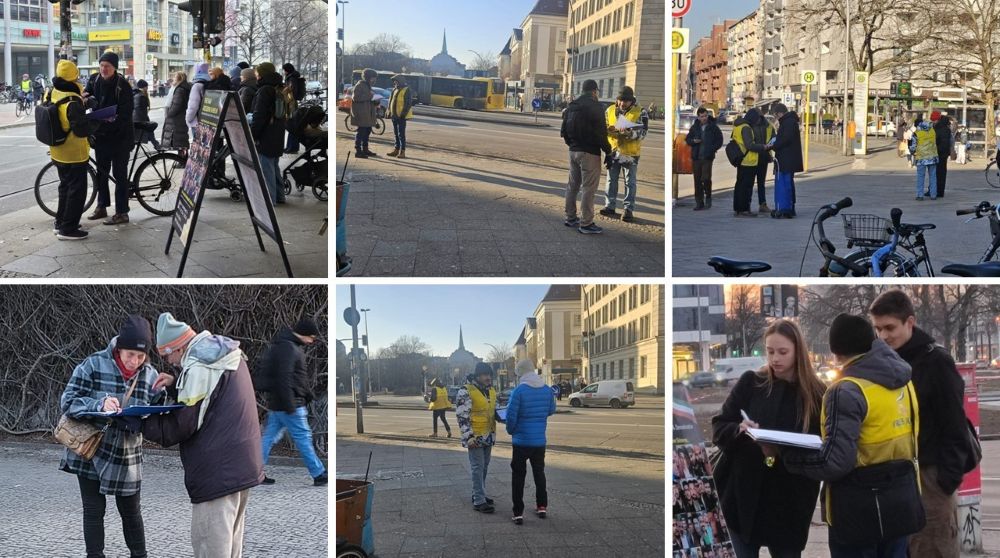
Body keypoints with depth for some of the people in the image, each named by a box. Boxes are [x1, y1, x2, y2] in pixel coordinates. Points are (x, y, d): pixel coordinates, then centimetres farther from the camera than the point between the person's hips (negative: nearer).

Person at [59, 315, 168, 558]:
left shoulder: (150, 375, -3)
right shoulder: (93, 365, -13)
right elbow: (68, 401, -15)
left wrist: (165, 393, -22)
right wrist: (99, 404, -32)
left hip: (127, 456, 3)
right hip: (90, 454, -2)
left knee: (131, 511, 12)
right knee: (94, 510, 3)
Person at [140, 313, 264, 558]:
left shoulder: (200, 368, -17)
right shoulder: (228, 355, 12)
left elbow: (183, 425, -14)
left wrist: (137, 421, -5)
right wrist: (176, 384, 7)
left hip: (218, 472, -10)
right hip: (242, 467, 10)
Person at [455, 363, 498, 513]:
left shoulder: (491, 391, 10)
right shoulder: (466, 391, -14)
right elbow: (461, 416, -16)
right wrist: (468, 436, -21)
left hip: (488, 436, 7)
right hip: (475, 437, -7)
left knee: (484, 467, 15)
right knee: (477, 468, -6)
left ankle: (478, 494, 27)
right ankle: (479, 501, -5)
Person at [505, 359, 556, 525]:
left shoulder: (519, 391, -16)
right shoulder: (547, 390, 0)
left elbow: (511, 415, -17)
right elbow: (552, 410, 14)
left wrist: (511, 430, 3)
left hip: (521, 441, -5)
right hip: (540, 441, 5)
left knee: (518, 476, 3)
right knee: (539, 473, 20)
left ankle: (518, 513, 1)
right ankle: (542, 507, 26)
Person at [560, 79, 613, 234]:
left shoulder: (571, 106, 11)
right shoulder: (595, 107, -14)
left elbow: (564, 130, 14)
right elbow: (601, 133, -17)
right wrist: (608, 152, -10)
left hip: (573, 151, 8)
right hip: (590, 153, -8)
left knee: (573, 185, 17)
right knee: (589, 188, -5)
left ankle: (571, 217, 24)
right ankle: (586, 223, -5)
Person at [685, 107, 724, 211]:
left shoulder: (713, 127, 1)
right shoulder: (694, 127, 9)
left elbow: (719, 141, 5)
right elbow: (687, 139, 16)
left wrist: (712, 149, -9)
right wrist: (693, 141, -6)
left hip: (707, 157, -3)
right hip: (696, 157, 3)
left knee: (706, 178, -13)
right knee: (697, 180, 4)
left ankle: (708, 197, 10)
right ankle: (699, 202, 11)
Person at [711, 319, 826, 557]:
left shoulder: (816, 394, -1)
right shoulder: (750, 382, 2)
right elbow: (718, 428, 3)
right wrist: (739, 431, -19)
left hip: (790, 502, 0)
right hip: (743, 494, 1)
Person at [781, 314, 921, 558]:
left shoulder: (847, 391, -20)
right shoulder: (902, 381, 5)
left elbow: (835, 461, -25)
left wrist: (783, 453, -15)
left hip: (859, 511, -7)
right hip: (899, 502, 7)